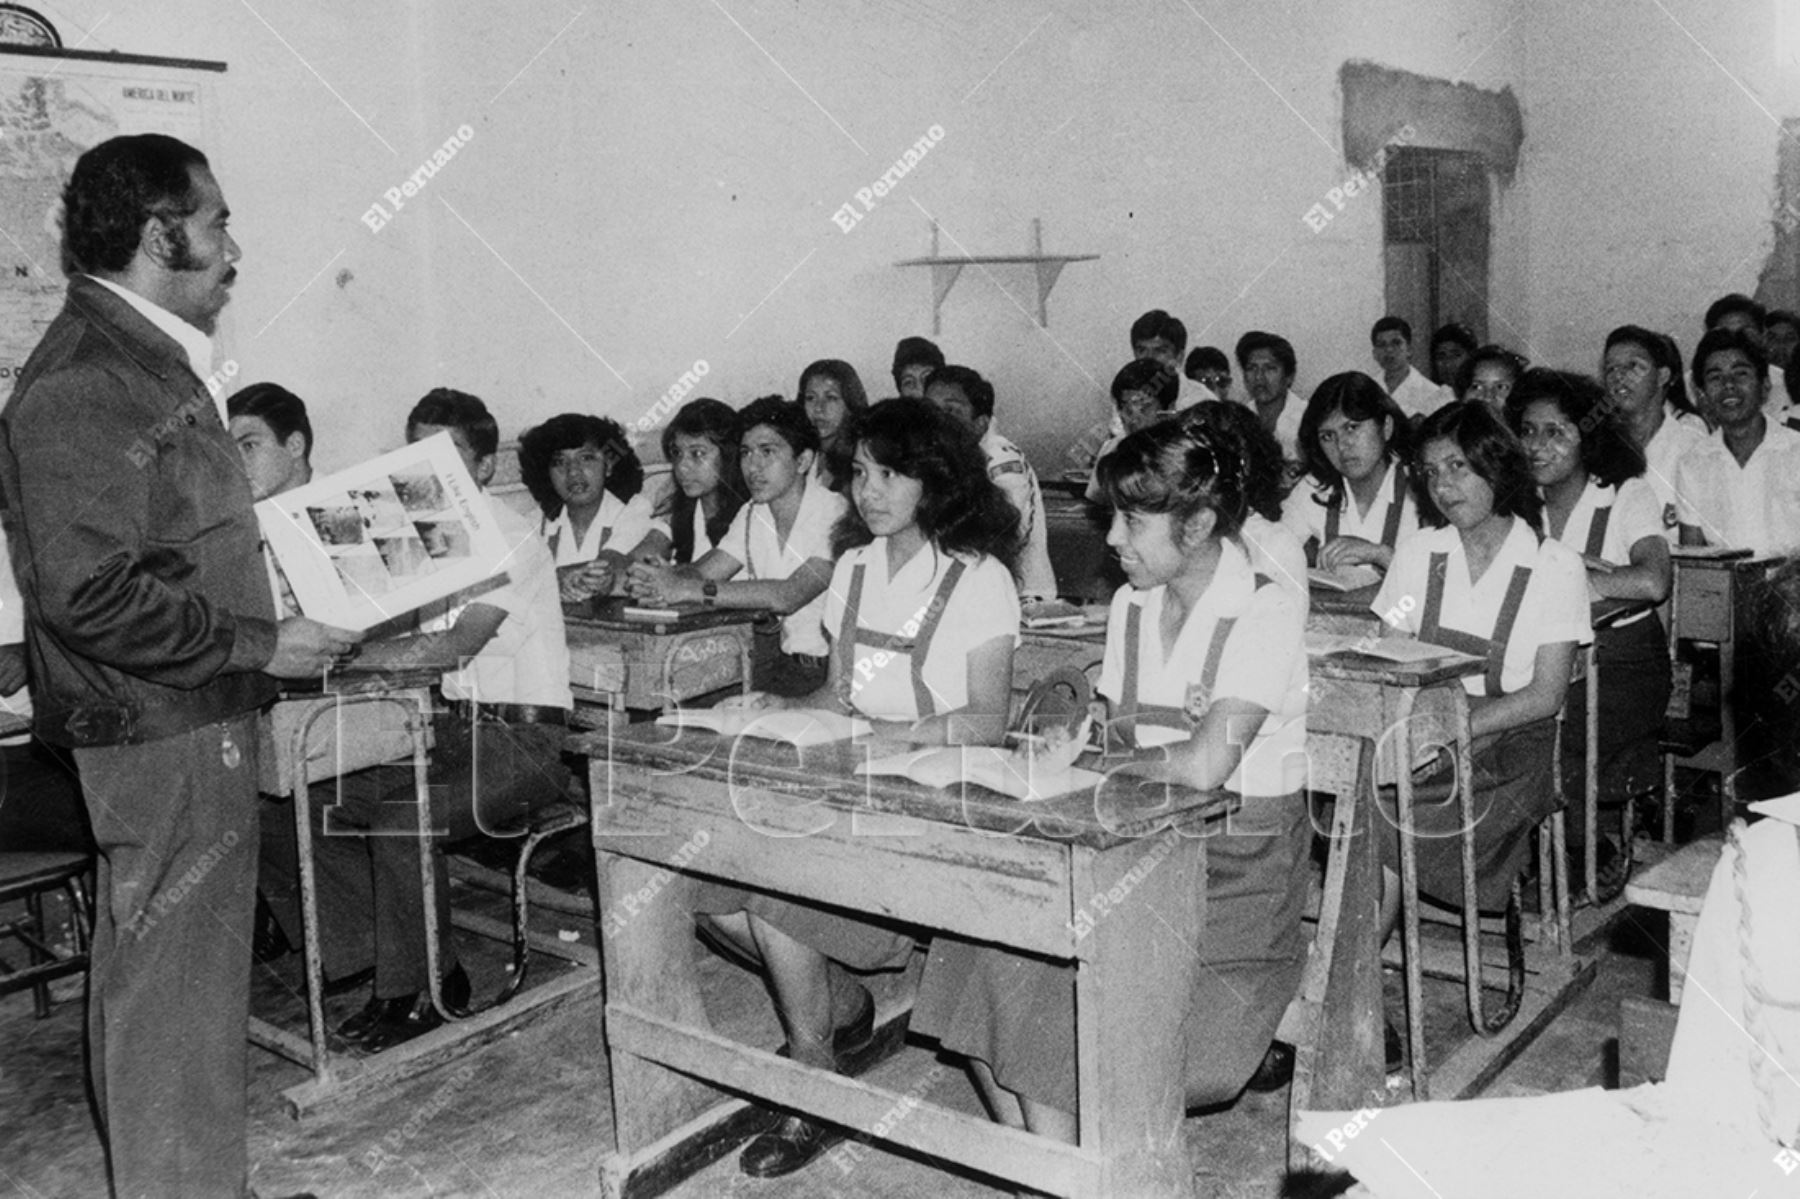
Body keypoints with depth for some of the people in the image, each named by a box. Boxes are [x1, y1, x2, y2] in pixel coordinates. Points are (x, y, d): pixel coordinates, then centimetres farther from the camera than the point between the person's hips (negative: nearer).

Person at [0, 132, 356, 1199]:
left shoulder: (150, 362, 14)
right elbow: (92, 592, -24)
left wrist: (273, 608, 14)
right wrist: (260, 644, -19)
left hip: (201, 722, 10)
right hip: (164, 732, -10)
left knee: (168, 976, 19)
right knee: (173, 988, 1)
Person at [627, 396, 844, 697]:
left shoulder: (835, 514, -16)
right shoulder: (752, 515, 11)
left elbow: (789, 596, -27)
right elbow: (700, 572, 4)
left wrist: (689, 590, -29)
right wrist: (659, 578, -20)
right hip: (784, 658, 6)